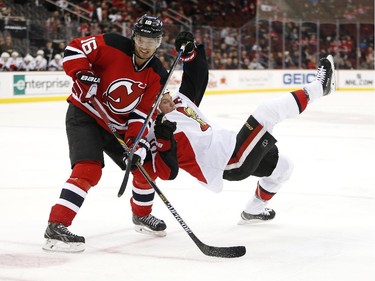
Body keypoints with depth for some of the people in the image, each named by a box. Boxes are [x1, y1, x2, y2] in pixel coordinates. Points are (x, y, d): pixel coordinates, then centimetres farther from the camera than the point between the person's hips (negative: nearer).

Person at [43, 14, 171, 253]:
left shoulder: (158, 75, -5)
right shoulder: (112, 46, -17)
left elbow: (143, 115, -9)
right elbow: (74, 49, -12)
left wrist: (137, 146, -22)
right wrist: (83, 75, -28)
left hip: (118, 127, 6)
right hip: (84, 115, -6)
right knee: (88, 169, -25)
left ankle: (142, 214, 37)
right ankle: (56, 226, -28)